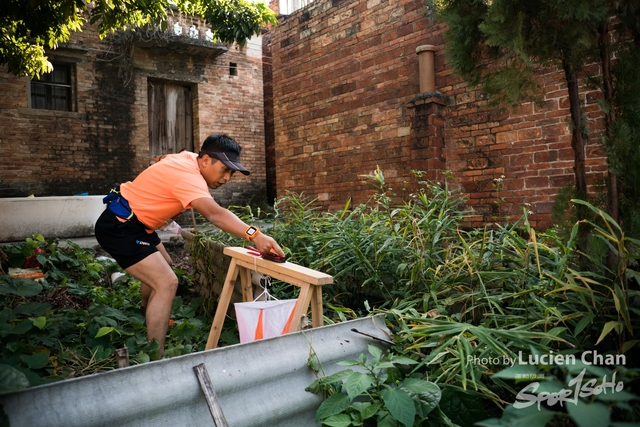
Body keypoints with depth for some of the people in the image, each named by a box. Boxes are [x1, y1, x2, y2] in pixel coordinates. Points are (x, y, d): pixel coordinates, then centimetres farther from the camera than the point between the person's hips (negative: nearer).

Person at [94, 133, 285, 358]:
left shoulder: (188, 158, 1)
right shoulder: (188, 175, -29)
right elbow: (214, 214, -47)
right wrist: (254, 234, -60)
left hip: (132, 222, 11)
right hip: (119, 227, -11)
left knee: (160, 268, 29)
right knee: (166, 282, -22)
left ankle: (149, 317, 55)